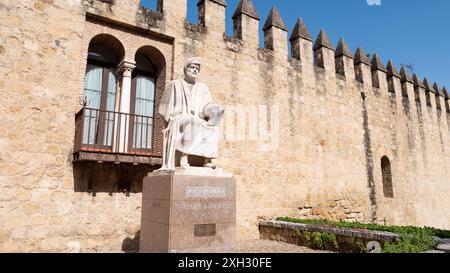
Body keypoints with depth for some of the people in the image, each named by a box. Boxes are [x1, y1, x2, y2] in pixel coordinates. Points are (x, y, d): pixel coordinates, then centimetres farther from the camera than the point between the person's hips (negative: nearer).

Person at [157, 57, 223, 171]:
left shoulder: (203, 88, 21)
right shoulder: (175, 85, 15)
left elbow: (208, 106, 8)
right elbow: (166, 107, 8)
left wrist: (214, 109, -17)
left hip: (199, 123, 3)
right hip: (178, 121, -2)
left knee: (212, 127, -29)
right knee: (187, 122, -37)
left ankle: (208, 160, -36)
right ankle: (183, 158, -44)